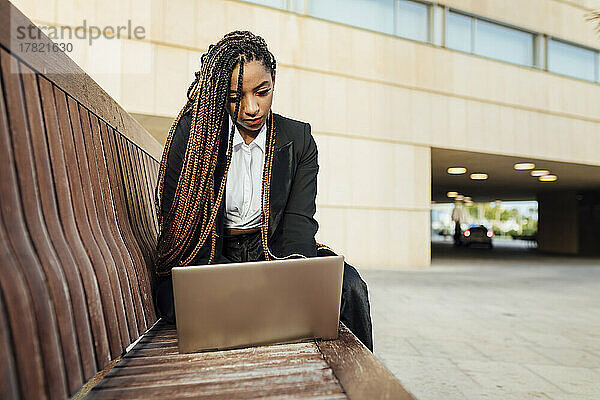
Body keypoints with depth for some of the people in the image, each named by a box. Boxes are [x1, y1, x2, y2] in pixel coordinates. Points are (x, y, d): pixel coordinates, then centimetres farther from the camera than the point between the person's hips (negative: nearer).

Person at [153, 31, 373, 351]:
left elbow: (298, 223, -9)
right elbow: (179, 223, -11)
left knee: (346, 283, -23)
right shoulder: (193, 133, -8)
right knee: (173, 297, -32)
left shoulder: (298, 139, -2)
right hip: (207, 256, 0)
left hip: (274, 253, 1)